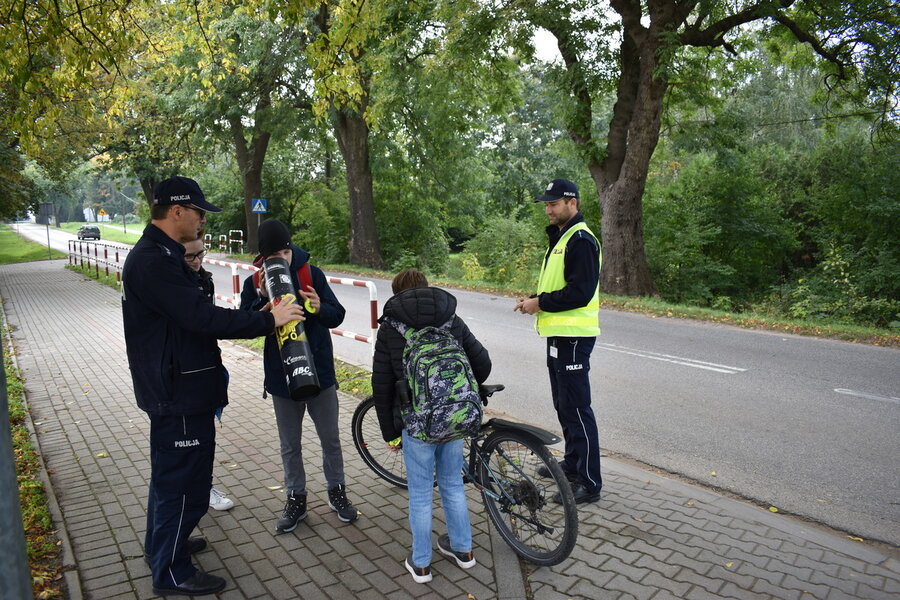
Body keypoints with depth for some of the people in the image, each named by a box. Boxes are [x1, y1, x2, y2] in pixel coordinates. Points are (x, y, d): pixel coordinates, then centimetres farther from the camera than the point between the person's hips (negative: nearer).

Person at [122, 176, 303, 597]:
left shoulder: (160, 254, 12)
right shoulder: (154, 260, -23)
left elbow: (192, 315, 17)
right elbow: (202, 318, -30)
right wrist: (267, 320, -23)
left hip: (174, 388, 11)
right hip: (179, 393, -11)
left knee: (169, 469, 25)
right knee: (184, 478, 2)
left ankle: (162, 543, 44)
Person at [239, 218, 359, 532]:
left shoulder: (312, 274, -6)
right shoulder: (255, 284, -4)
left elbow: (337, 315, -6)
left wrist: (320, 308, -27)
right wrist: (264, 299, -27)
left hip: (320, 371, 0)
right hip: (282, 376, 0)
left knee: (330, 439, 13)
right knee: (290, 445, 15)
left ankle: (337, 491, 32)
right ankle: (296, 499, 32)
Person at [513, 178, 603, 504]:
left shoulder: (581, 239, -15)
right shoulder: (560, 238, 18)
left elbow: (581, 291, -23)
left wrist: (540, 303, -15)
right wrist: (534, 300, 6)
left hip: (573, 336, -11)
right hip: (558, 333, 11)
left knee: (576, 408, -5)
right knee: (563, 405, 19)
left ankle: (589, 483, 4)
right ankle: (572, 464, 34)